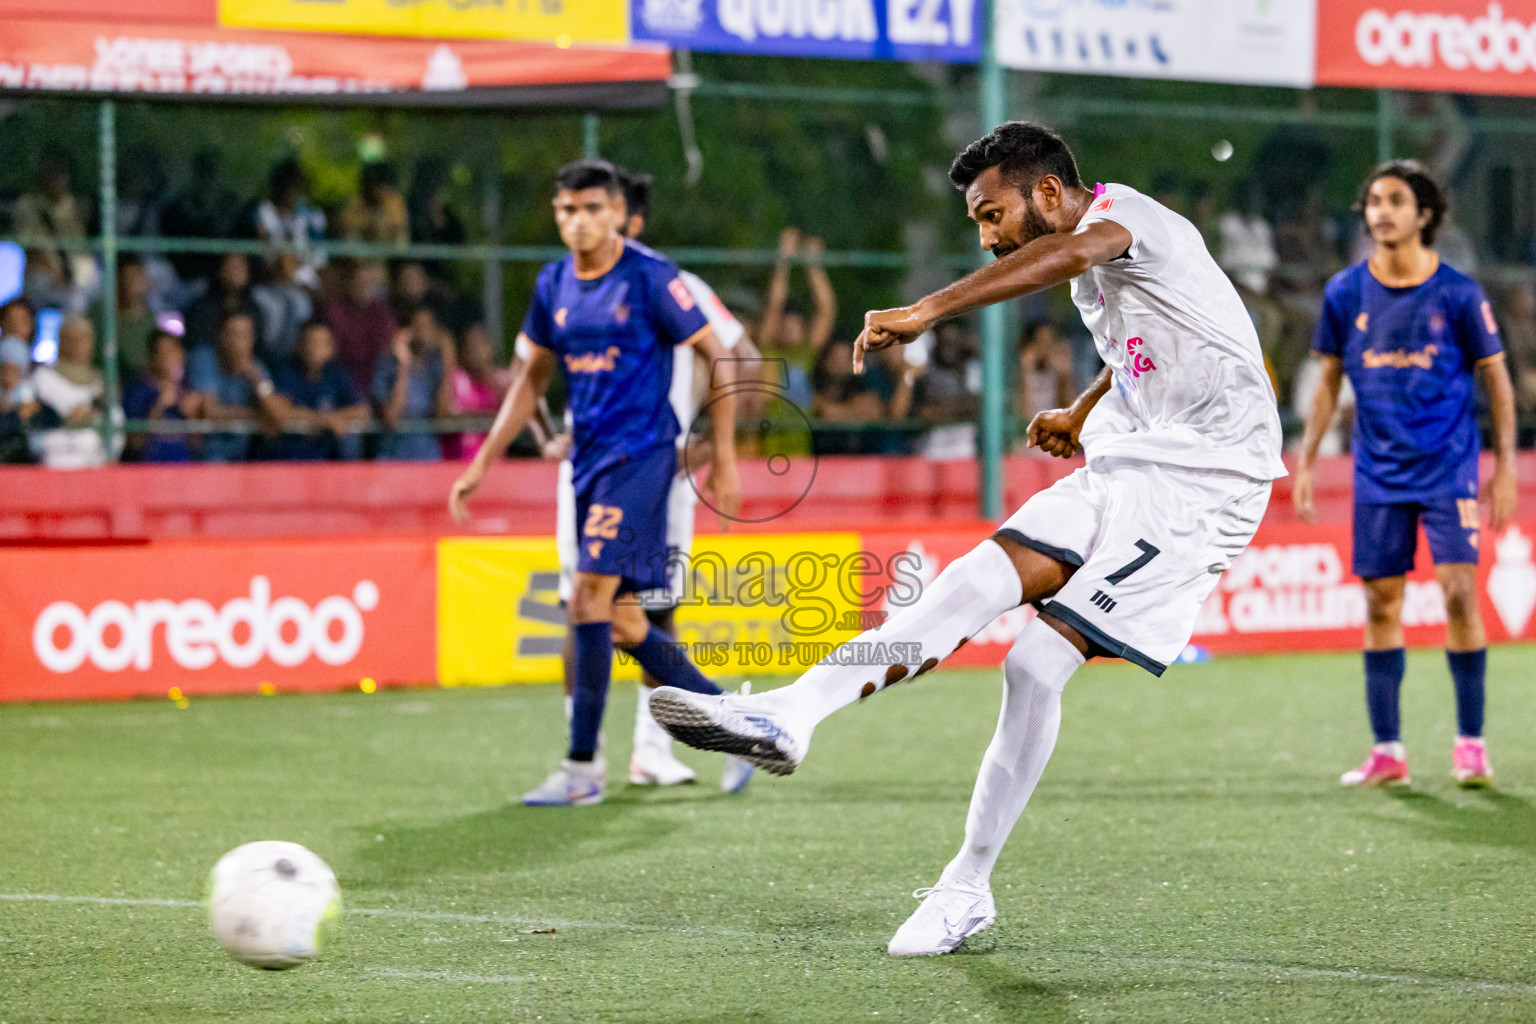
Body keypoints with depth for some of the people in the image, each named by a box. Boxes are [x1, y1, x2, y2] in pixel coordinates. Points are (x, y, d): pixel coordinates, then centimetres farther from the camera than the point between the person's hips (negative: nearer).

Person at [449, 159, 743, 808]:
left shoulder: (650, 278, -10)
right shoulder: (553, 285, 9)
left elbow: (717, 360, -5)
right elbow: (533, 378, 19)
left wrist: (724, 457, -8)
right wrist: (483, 463, 13)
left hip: (640, 455, -7)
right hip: (588, 460, 7)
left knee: (591, 598, -16)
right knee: (621, 624, 7)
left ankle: (583, 767, -11)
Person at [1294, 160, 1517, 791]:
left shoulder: (1458, 294, -5)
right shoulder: (1344, 294, 2)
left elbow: (1496, 379, 2)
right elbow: (1329, 380, 12)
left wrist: (1505, 466, -3)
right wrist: (1306, 461, 7)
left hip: (1449, 466, -3)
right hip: (1378, 472, 3)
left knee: (1458, 591, -12)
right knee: (1380, 603, 2)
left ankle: (1471, 743, -2)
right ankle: (1387, 751, 8)